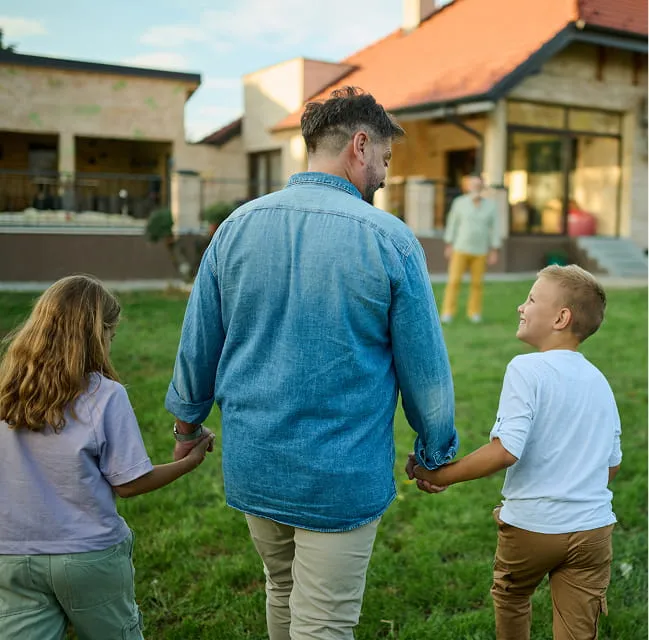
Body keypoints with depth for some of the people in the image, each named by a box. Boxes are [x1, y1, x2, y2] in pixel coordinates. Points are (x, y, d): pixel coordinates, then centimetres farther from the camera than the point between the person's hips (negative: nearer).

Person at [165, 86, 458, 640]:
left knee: (283, 590, 28)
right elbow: (424, 367, -7)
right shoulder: (390, 240, -14)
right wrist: (436, 453, 9)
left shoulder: (238, 226, -2)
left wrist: (188, 423, 22)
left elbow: (197, 347, 6)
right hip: (340, 478, -4)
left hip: (252, 465, 5)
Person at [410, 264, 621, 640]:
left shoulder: (527, 369, -15)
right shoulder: (599, 380, 6)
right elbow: (613, 464, 12)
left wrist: (440, 476, -14)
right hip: (594, 528, 5)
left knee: (511, 598, 25)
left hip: (533, 525, -4)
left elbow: (506, 450, -23)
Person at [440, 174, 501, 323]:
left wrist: (494, 252, -3)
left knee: (477, 283, 4)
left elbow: (495, 229, 1)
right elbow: (452, 224, 1)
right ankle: (448, 313, -1)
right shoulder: (459, 202, -5)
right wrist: (449, 246, -1)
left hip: (480, 251, 1)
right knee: (454, 281, -6)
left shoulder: (490, 205, -2)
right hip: (460, 249, -1)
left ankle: (474, 312, 16)